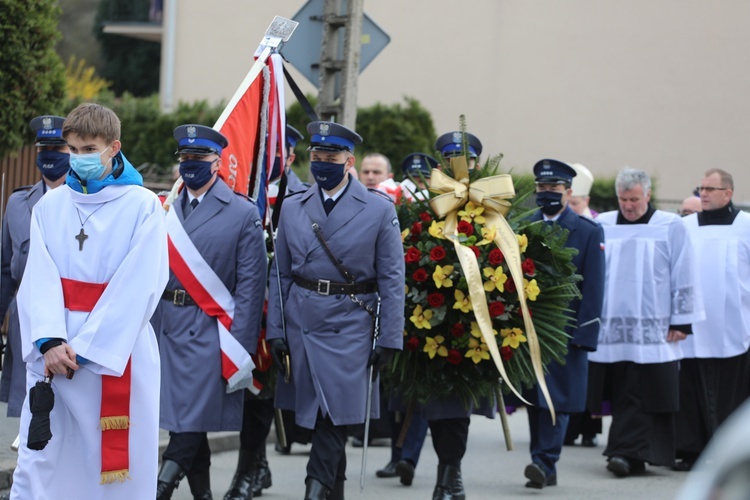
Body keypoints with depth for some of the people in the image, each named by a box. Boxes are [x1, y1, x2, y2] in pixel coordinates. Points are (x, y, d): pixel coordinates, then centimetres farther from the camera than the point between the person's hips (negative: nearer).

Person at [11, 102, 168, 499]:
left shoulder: (143, 206, -2)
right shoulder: (49, 206, 9)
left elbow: (138, 287, -9)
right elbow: (39, 279, 1)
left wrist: (85, 348, -13)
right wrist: (50, 341, -16)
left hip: (117, 352, -3)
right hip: (55, 350, 3)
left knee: (116, 461, 1)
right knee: (37, 459, -3)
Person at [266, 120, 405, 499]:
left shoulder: (380, 210, -1)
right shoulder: (292, 209, 8)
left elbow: (392, 279, -2)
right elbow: (281, 275, 10)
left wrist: (389, 338, -7)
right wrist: (276, 331, 3)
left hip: (350, 324, -4)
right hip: (302, 321, 4)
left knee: (335, 411, -12)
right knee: (314, 411, 8)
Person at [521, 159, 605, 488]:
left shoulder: (589, 232, 1)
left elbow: (593, 287, -2)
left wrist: (583, 333, -10)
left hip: (565, 331, -3)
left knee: (557, 397, -7)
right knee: (533, 397, 6)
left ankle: (545, 462, -11)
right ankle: (544, 469, 12)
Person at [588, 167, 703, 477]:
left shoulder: (671, 227, 3)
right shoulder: (601, 226, 10)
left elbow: (683, 277, 2)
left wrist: (681, 321, -2)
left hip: (653, 330, -3)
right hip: (611, 327, 3)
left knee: (638, 396, -9)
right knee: (623, 394, 4)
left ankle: (627, 452, -13)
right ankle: (631, 455, 11)